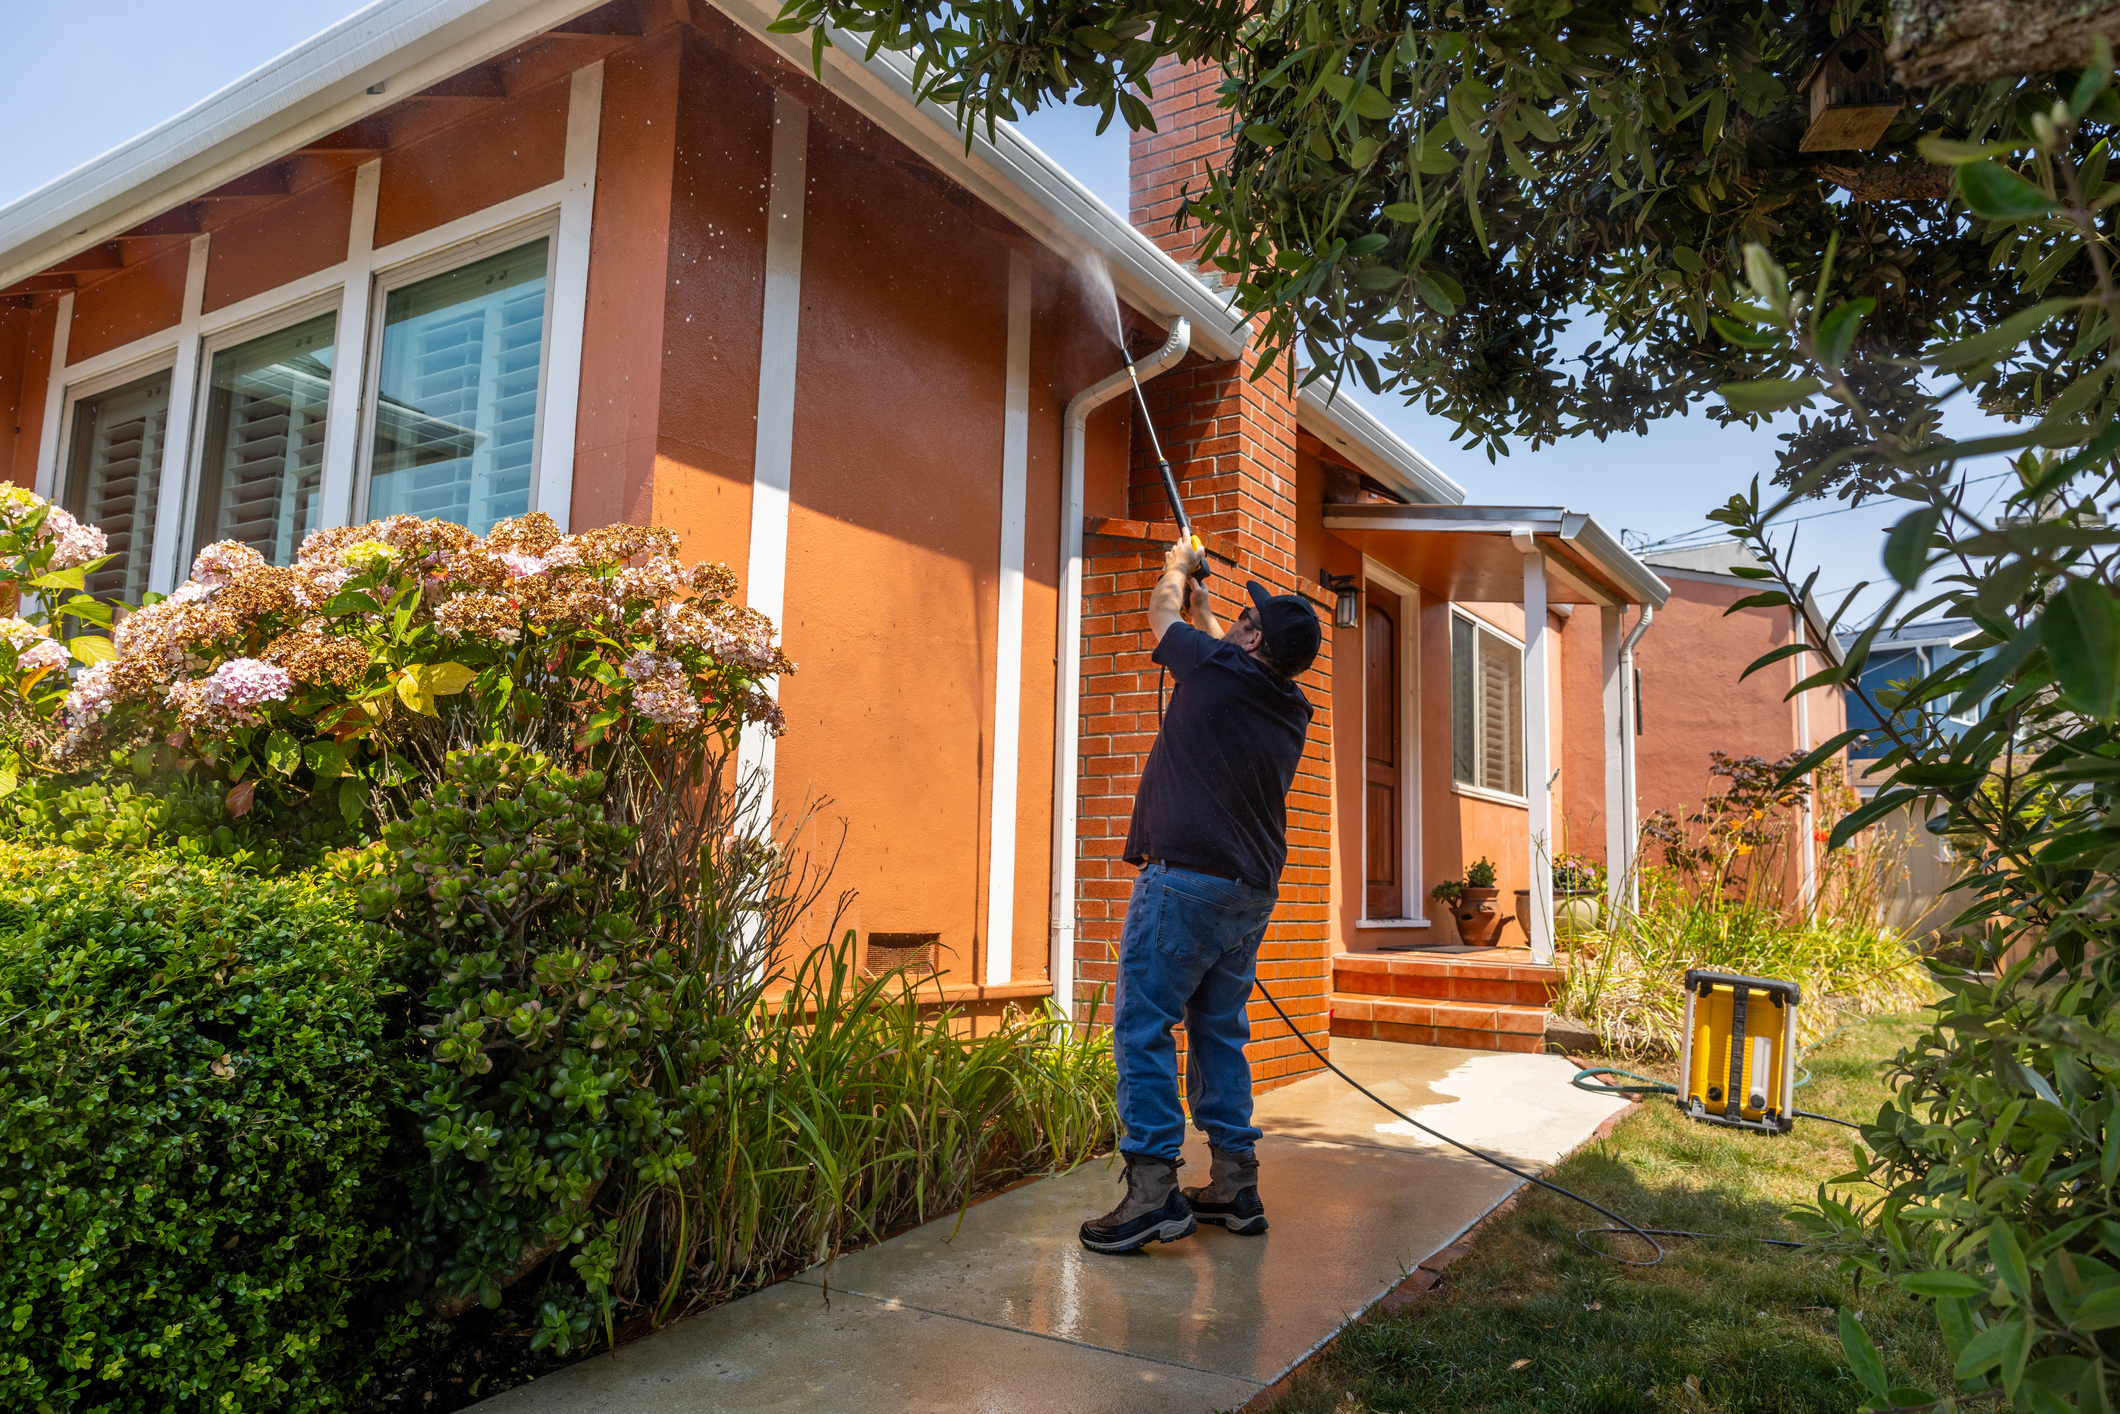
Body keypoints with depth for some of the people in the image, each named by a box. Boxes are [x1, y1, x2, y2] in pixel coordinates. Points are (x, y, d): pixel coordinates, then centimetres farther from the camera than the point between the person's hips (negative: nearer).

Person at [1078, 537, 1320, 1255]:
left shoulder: (1218, 669, -9)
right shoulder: (1291, 708, 11)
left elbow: (1161, 611, 11)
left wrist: (1179, 564, 31)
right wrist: (1202, 599, 46)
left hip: (1187, 879, -8)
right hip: (1253, 891, 8)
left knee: (1143, 1026, -4)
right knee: (1220, 1032, 14)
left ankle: (1153, 1189, -7)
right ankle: (1235, 1184, 18)